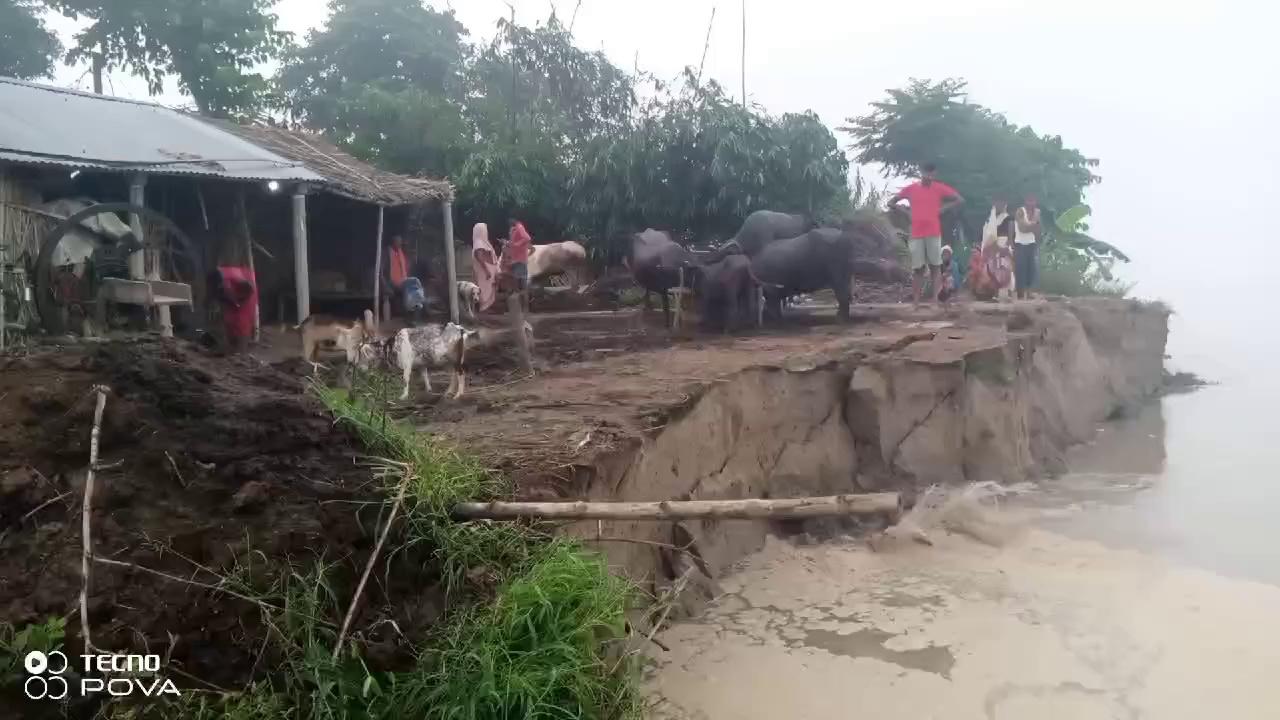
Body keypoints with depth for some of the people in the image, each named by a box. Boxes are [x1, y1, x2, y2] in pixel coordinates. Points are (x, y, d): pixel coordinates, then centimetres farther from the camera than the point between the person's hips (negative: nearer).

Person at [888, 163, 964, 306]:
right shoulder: (910, 189, 7)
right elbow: (891, 202, 12)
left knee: (935, 266, -1)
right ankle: (915, 302, 3)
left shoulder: (939, 188, 5)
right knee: (917, 269, 2)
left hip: (934, 234, -1)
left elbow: (960, 199, 6)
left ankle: (935, 300, 0)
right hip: (916, 235, 1)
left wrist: (944, 208, -5)